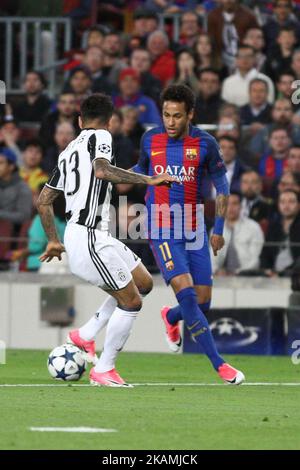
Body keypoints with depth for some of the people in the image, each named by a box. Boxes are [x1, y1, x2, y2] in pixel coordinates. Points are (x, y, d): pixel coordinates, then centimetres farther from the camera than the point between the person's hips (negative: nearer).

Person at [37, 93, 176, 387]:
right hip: (88, 238, -9)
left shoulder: (69, 150, 20)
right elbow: (102, 170, -26)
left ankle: (85, 335, 16)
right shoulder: (100, 137, -4)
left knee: (143, 283, 15)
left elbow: (44, 200, 24)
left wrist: (53, 241, 33)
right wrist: (148, 180, -25)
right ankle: (103, 371, 2)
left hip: (76, 234, 9)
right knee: (131, 301, -5)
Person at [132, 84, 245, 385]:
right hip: (162, 231, -2)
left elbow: (221, 185, 6)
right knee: (186, 293, -20)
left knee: (202, 303, 3)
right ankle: (219, 365, -16)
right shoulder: (150, 139, -1)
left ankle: (170, 318, 41)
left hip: (194, 231, 2)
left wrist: (219, 229, 4)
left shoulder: (204, 143, -4)